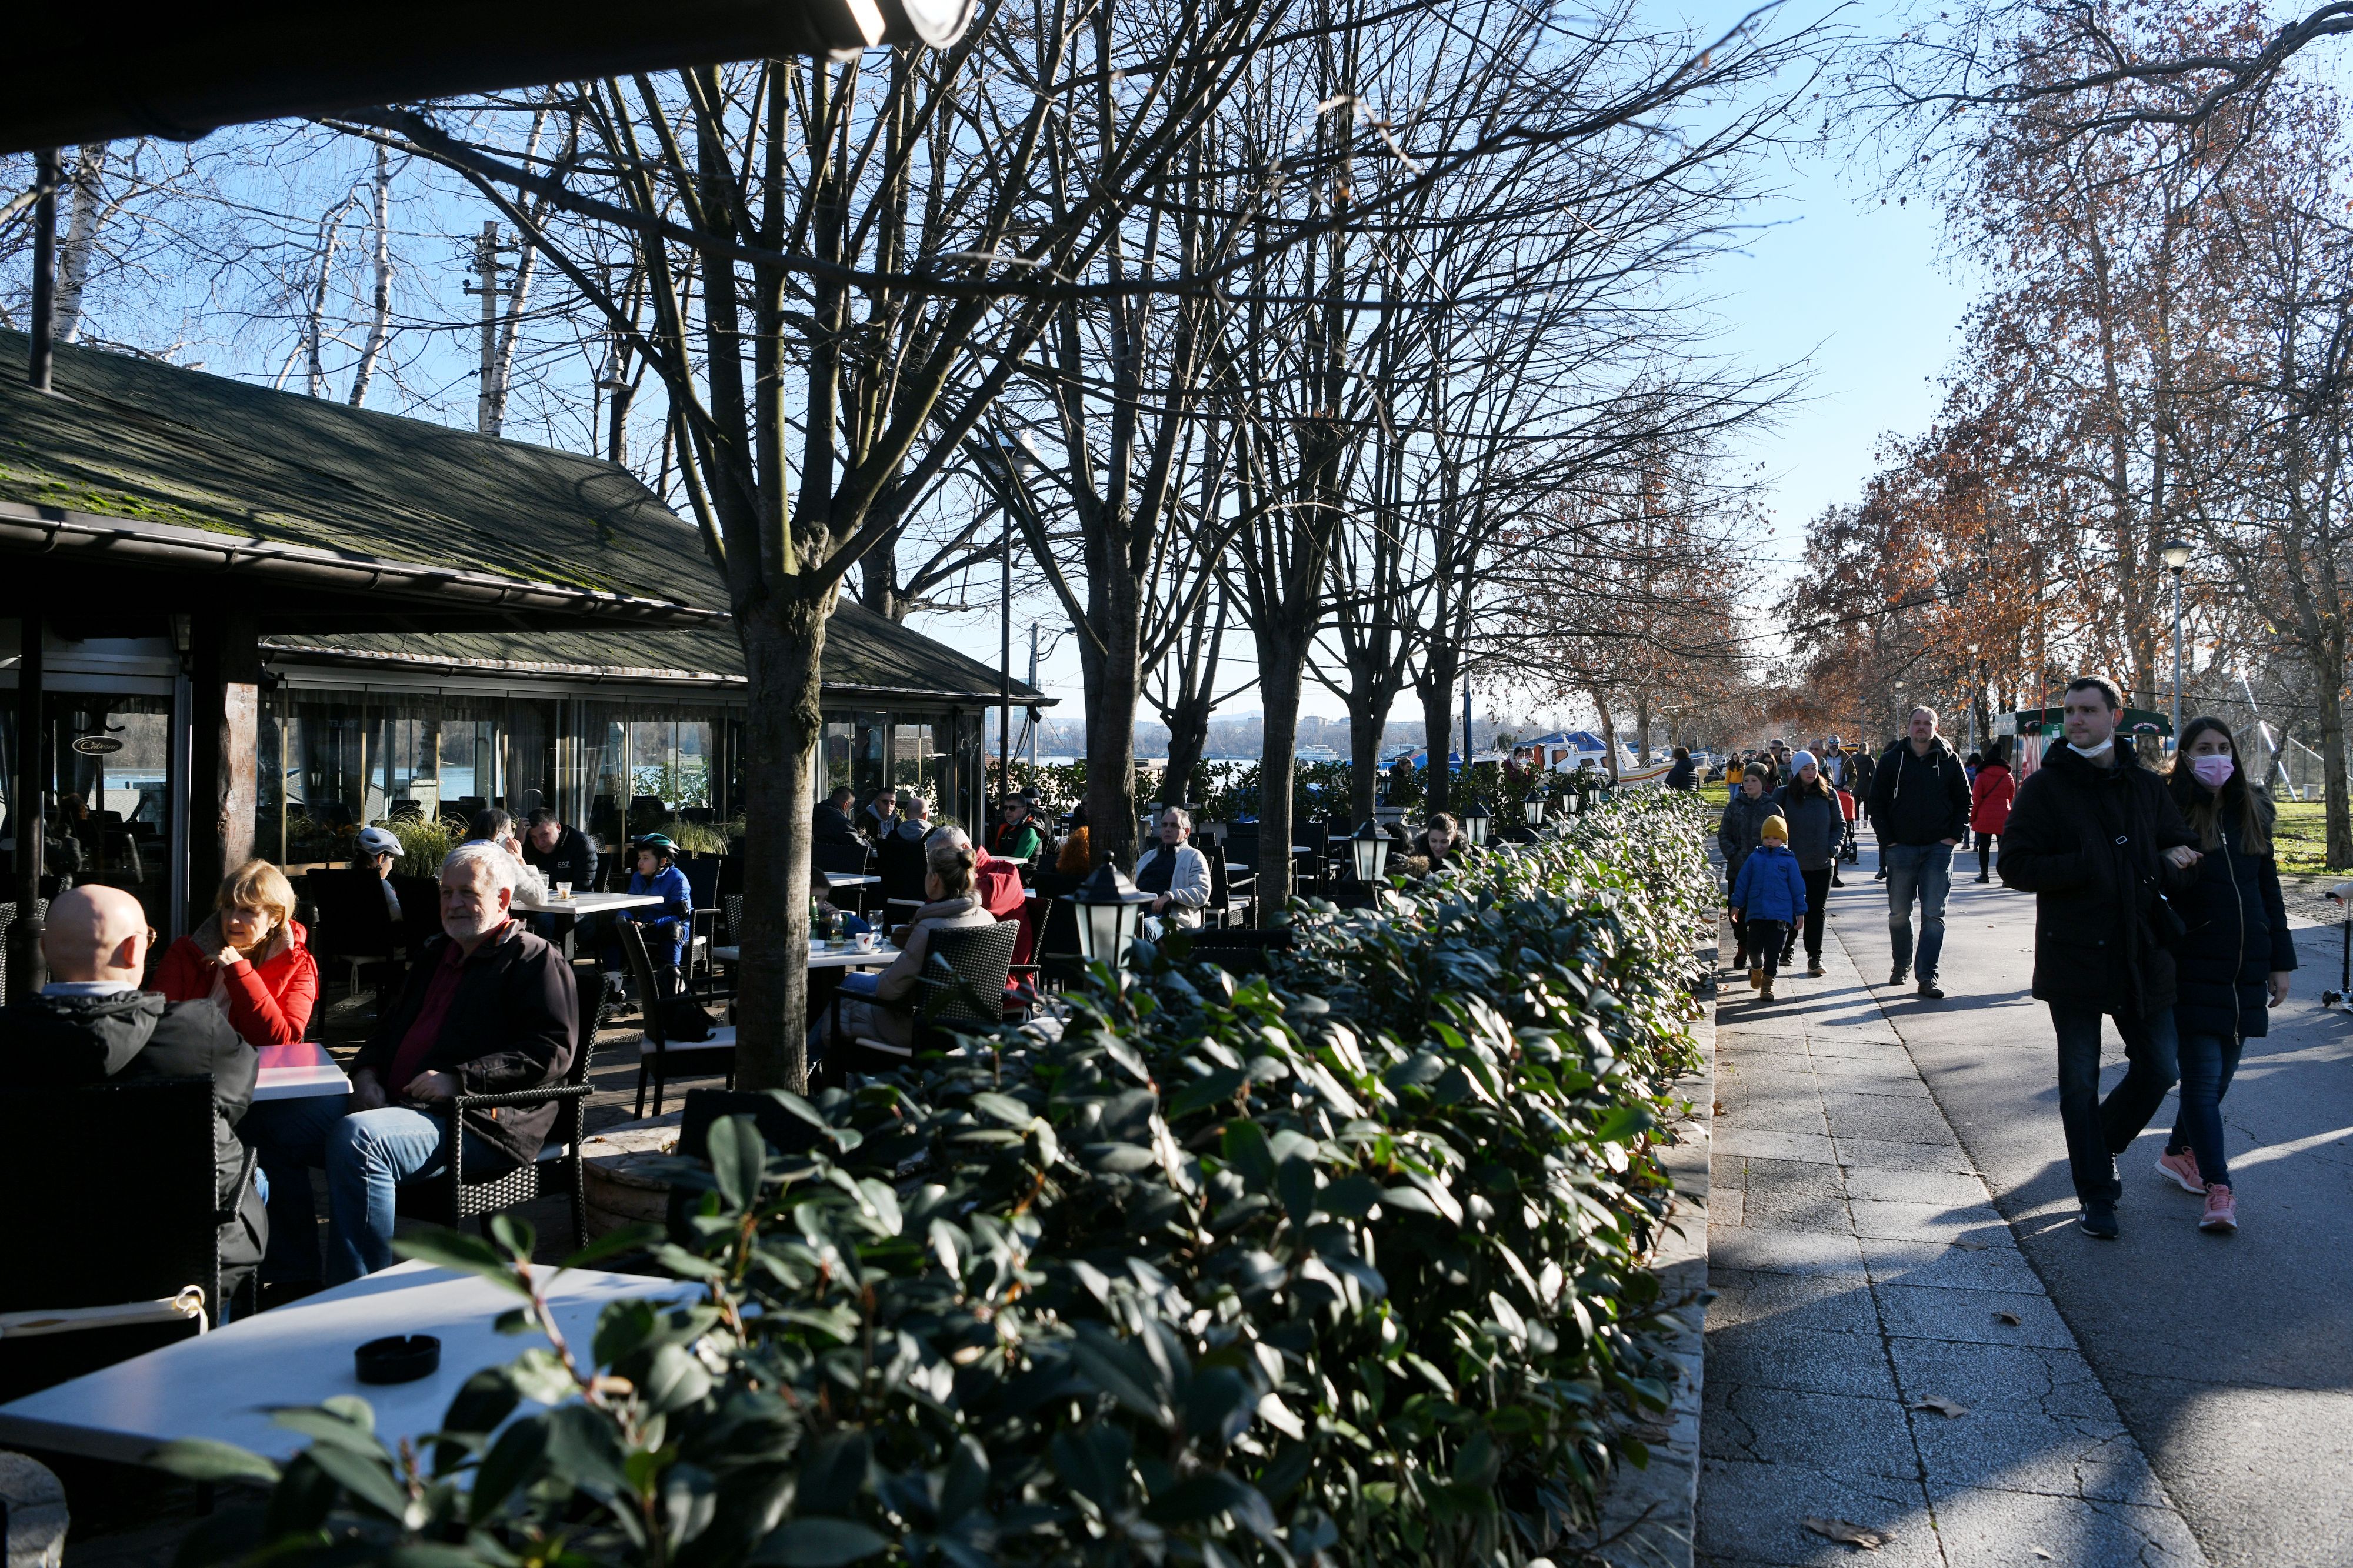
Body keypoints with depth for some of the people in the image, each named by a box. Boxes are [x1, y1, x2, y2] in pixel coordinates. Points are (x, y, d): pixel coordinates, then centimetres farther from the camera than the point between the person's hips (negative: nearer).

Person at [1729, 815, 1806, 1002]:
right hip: (1756, 913, 1)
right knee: (1754, 947, 3)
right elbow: (1742, 883, 11)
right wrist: (1737, 905, 12)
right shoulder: (1754, 858, 5)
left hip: (1781, 914, -1)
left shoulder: (1789, 860, 1)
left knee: (1773, 951, -1)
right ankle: (1757, 969, 34)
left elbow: (1798, 888, 6)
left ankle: (1767, 983, 8)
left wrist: (1800, 912, 6)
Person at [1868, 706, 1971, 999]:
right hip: (1901, 848, 1)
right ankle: (1902, 964, 27)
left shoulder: (1949, 761, 3)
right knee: (1899, 913, 9)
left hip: (1938, 848, -1)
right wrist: (1888, 840, -3)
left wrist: (1954, 835, -2)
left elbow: (1964, 801, 9)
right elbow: (1877, 803, 5)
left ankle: (1927, 977, -5)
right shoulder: (1891, 760, 3)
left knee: (1933, 914, -5)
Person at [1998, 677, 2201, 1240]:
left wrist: (2157, 866, -11)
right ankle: (2096, 1195, 17)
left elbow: (2185, 855, 12)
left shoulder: (2146, 786, 7)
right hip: (2073, 956, -3)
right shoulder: (2045, 788, -4)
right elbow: (2014, 866, -9)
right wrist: (2087, 867, -19)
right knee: (2080, 1083, 5)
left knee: (2159, 1070, 8)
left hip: (2143, 955, 3)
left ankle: (2101, 1146, 34)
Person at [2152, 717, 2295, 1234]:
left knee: (2221, 1071, 13)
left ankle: (2179, 1151, 32)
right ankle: (2218, 1189, -6)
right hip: (2193, 967, -6)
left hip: (2246, 967, 6)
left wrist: (2281, 960, 13)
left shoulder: (2253, 810, 10)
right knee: (2203, 1076, -7)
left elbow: (2269, 888, 15)